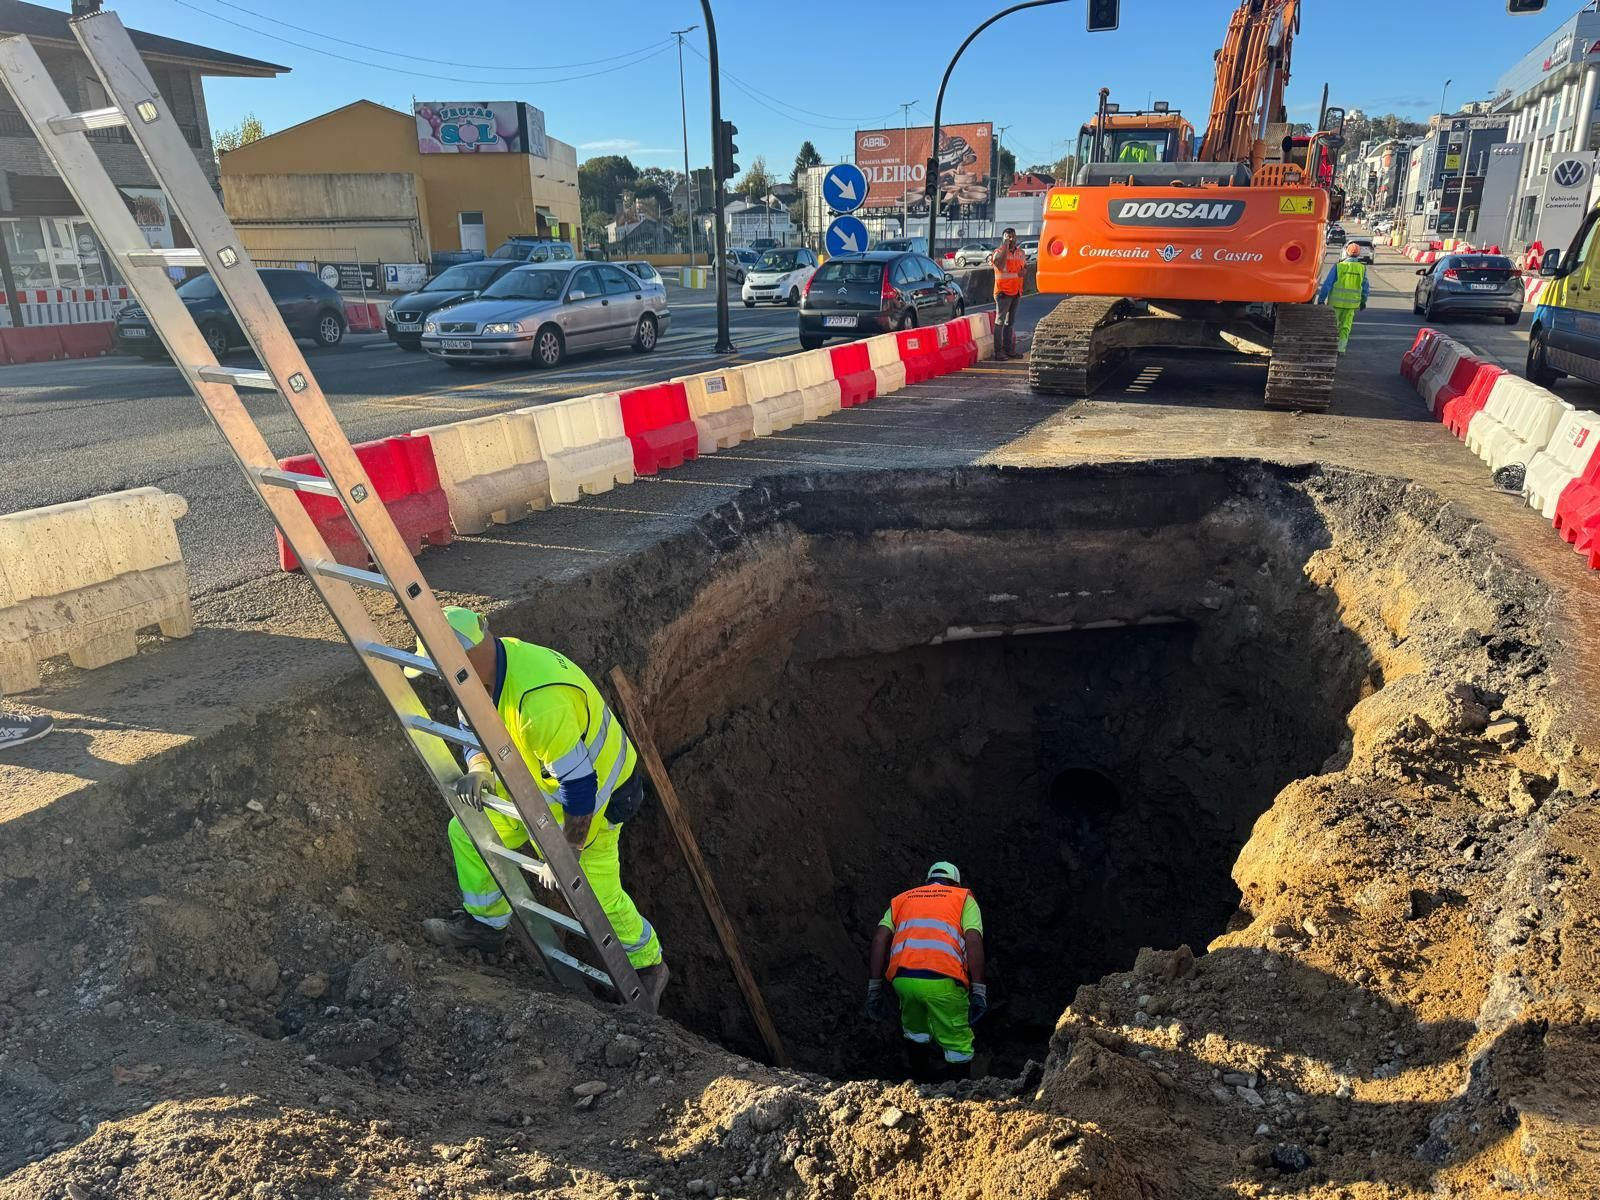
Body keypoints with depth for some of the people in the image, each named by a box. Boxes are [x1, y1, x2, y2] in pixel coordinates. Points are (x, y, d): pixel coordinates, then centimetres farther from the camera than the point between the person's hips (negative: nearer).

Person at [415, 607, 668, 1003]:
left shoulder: (539, 702, -41)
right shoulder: (490, 665, -12)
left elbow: (578, 787, -35)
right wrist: (478, 770, -22)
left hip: (594, 791, -8)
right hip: (539, 780, 9)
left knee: (598, 892, 0)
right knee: (467, 831, 8)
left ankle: (648, 966, 27)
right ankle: (486, 923, 29)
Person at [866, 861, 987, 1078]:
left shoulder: (902, 898, 27)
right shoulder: (964, 898, 20)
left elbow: (879, 940, 12)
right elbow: (973, 941, 2)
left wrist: (874, 988, 12)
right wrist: (978, 991, 0)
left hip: (902, 978, 3)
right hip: (942, 980, -3)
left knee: (915, 1032, 29)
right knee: (958, 1047, 14)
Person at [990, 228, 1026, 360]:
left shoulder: (1020, 252, 12)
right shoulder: (998, 251, -8)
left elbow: (1025, 265, 25)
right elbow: (1001, 265, -25)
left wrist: (1024, 270, 1)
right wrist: (1006, 247, -21)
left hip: (1016, 291, 7)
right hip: (1003, 291, -7)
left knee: (1011, 322, 13)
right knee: (1000, 321, -6)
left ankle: (1009, 349, 20)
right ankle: (999, 351, -6)